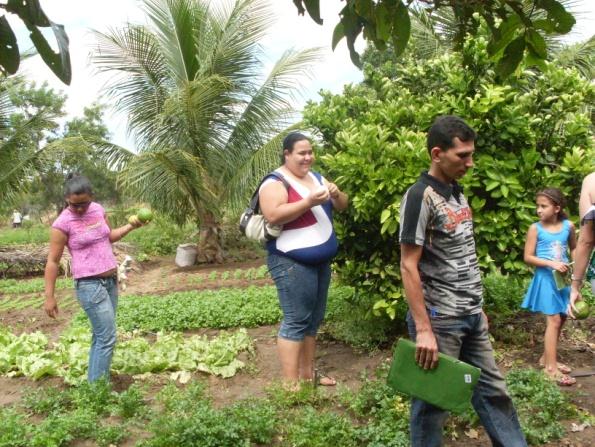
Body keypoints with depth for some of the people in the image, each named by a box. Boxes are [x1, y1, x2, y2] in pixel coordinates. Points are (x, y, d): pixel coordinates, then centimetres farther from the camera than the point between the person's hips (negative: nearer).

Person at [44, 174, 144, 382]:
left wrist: (130, 226, 5)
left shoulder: (98, 209, 4)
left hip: (111, 280, 7)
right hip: (90, 285, -7)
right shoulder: (62, 223, -14)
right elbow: (53, 261, -10)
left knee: (101, 335, 13)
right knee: (107, 337, -7)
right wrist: (49, 297, -10)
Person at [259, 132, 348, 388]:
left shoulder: (316, 178, 15)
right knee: (296, 321, -8)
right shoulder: (276, 182, -9)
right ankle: (291, 385, -3)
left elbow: (341, 207, 15)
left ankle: (308, 374, 24)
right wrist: (309, 201, -27)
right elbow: (273, 216, -24)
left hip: (321, 260, 8)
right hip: (292, 262, -8)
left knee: (314, 319, 13)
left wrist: (336, 194, -7)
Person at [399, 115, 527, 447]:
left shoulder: (456, 191, 9)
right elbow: (409, 266, -19)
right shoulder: (421, 196, -16)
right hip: (440, 319, -8)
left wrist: (477, 306, 17)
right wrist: (423, 329, -21)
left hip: (472, 316, 8)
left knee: (492, 389, 18)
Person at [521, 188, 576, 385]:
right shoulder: (535, 228, -9)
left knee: (561, 319, 12)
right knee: (554, 321, -9)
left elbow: (574, 248, 17)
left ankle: (546, 357, 28)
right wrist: (552, 263, -19)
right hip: (546, 278, -5)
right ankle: (551, 367, -5)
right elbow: (528, 257, -9)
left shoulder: (568, 226, 1)